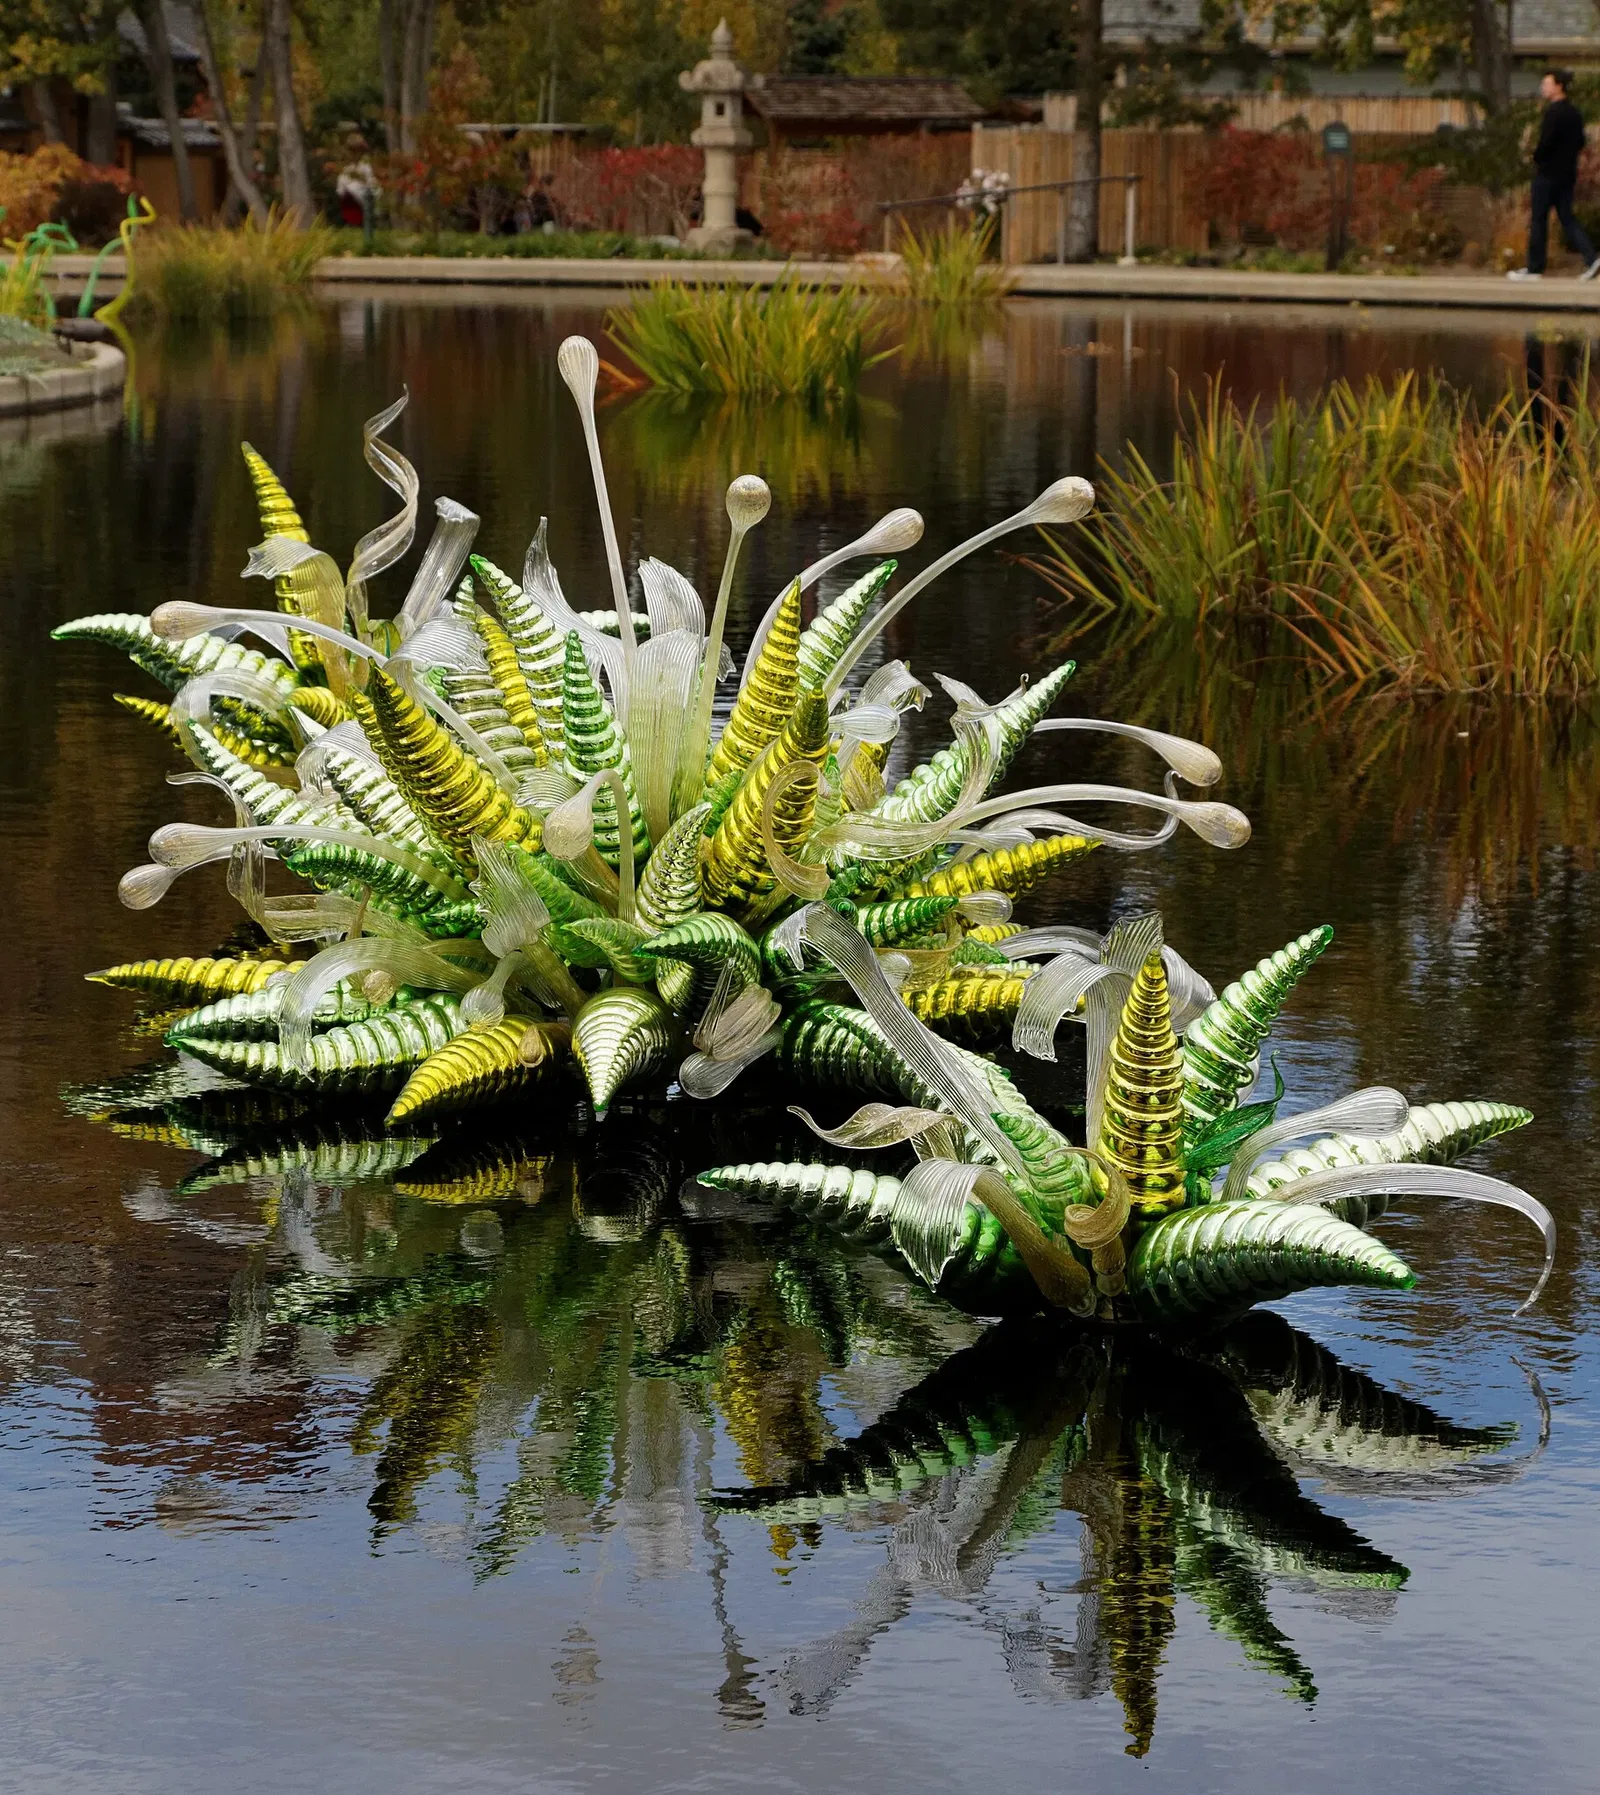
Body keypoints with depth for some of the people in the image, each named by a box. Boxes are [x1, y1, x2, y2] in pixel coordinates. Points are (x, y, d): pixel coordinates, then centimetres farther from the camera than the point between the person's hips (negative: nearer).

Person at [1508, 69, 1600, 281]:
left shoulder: (1553, 112, -16)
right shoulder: (1574, 113, 11)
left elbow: (1545, 142, -22)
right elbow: (1580, 143, 16)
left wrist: (1537, 158, -4)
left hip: (1549, 174, -8)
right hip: (1568, 174, 8)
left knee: (1539, 220, 1)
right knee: (1567, 218, 11)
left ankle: (1534, 269, 6)